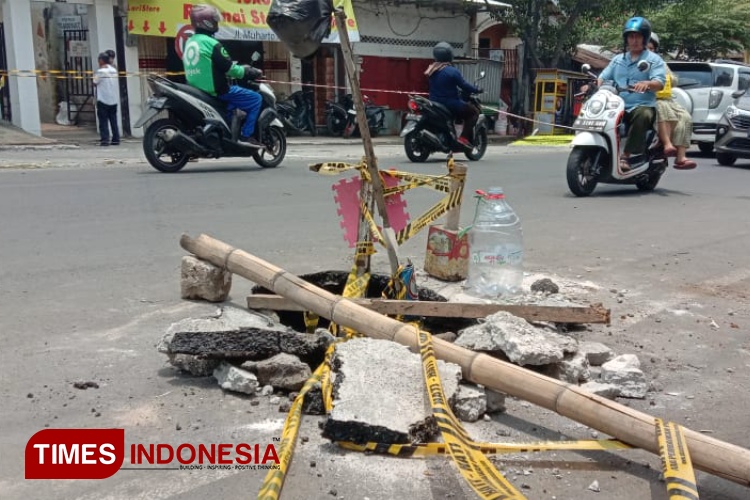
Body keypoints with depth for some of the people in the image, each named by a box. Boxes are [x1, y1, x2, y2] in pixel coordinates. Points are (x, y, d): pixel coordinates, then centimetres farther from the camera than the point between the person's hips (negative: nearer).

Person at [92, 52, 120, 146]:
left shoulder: (100, 72, -12)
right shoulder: (114, 70, 7)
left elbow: (95, 84, -5)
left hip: (103, 100, -6)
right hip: (114, 99, 6)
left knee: (103, 121, -1)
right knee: (113, 120, 10)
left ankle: (105, 139, -5)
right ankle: (116, 139, 10)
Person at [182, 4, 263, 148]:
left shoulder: (189, 42, 12)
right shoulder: (212, 44, -16)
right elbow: (229, 68, -15)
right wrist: (247, 71, 2)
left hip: (197, 91, 10)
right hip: (216, 91, -10)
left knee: (235, 98, 33)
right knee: (256, 99, -3)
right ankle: (246, 136, -8)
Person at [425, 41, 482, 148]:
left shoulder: (432, 70, 5)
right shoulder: (452, 71, -17)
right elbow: (464, 85, -13)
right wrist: (477, 90, 3)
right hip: (450, 104, -8)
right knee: (474, 112, 6)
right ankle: (464, 138, -9)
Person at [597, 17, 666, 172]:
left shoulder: (654, 60, 8)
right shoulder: (618, 60, 24)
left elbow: (660, 82, -8)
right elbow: (603, 78, 13)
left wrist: (646, 84, -32)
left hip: (642, 106, -4)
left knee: (643, 115, -39)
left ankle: (625, 156, -38)